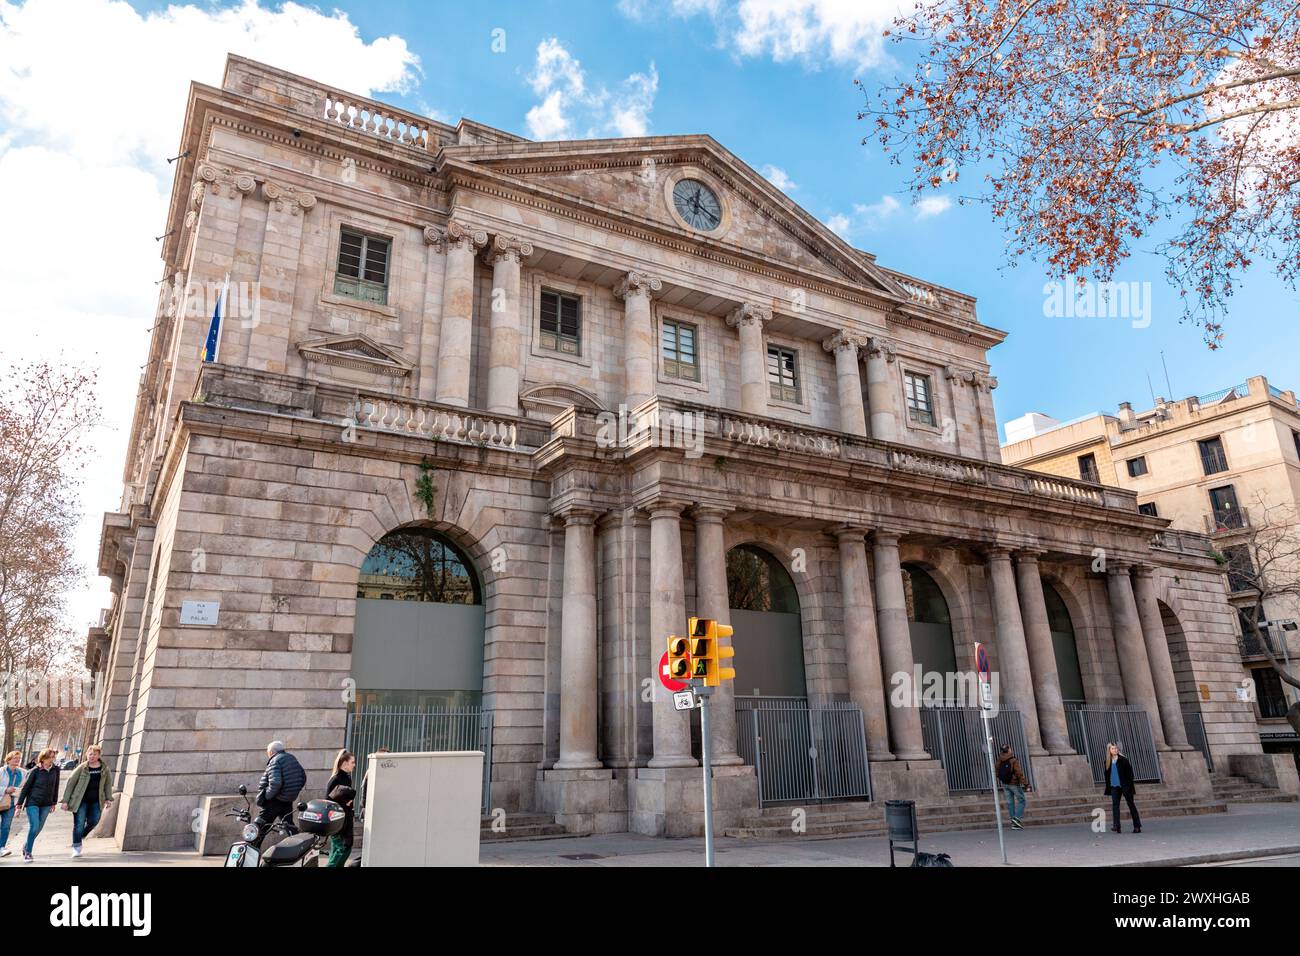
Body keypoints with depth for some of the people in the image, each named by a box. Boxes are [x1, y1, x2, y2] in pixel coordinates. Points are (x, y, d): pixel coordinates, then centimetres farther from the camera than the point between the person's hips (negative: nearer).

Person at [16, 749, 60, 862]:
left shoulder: (55, 770, 1)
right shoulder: (35, 771, -10)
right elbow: (25, 787, -5)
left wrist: (54, 802, 15)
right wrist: (19, 805, -5)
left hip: (46, 804, 4)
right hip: (32, 803, -4)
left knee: (38, 828, 9)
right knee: (34, 826, -13)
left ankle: (26, 846, 33)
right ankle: (28, 853, 0)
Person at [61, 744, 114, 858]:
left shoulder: (105, 769, 0)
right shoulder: (82, 768, -8)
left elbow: (108, 784, 10)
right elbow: (71, 783, -4)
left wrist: (109, 798, 5)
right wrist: (65, 801, -6)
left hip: (96, 801, 3)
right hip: (81, 800, -3)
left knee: (94, 821, 1)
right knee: (79, 824, -3)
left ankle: (80, 837, 31)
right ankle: (76, 848, 11)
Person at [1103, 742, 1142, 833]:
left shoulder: (1123, 759, -7)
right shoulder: (1108, 762, 6)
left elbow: (1130, 772, -7)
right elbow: (1107, 775, 13)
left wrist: (1129, 784, -13)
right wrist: (1108, 787, 9)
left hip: (1124, 785, -4)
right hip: (1114, 786, 4)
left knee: (1131, 804, 6)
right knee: (1115, 805, -5)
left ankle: (1137, 826, 14)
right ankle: (1117, 826, -8)